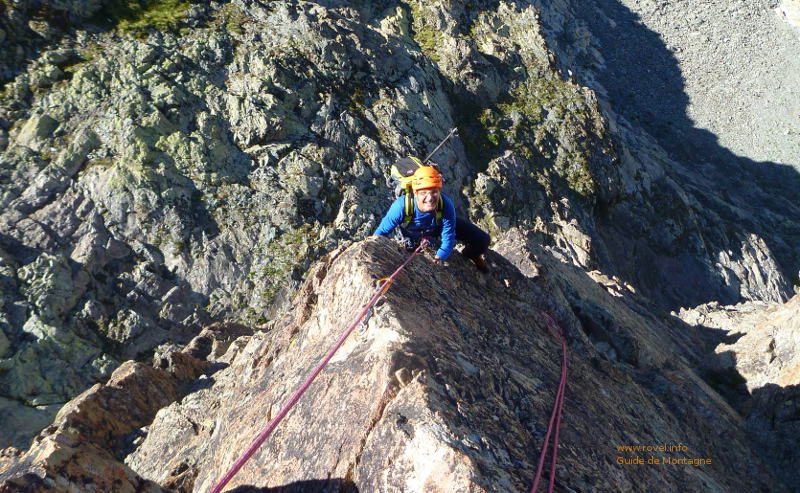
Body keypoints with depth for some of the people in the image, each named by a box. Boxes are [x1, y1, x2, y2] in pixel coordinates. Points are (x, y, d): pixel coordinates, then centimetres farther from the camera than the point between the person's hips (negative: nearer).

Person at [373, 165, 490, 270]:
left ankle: (467, 255, 29)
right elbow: (382, 232, -30)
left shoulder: (446, 206, -40)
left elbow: (448, 239, -29)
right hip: (411, 235, 0)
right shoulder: (402, 205, -42)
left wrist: (439, 258, -43)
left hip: (438, 227, 1)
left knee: (482, 240, -7)